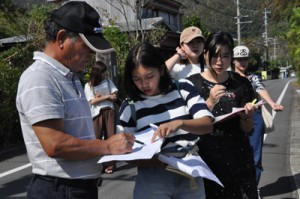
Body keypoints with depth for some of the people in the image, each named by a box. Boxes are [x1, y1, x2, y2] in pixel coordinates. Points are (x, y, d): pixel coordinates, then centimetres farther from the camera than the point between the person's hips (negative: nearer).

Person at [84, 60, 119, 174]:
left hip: (109, 111, 2)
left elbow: (115, 97, 4)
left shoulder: (108, 82, 12)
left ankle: (110, 165, 0)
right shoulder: (88, 85, 3)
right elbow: (92, 101, -5)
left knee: (110, 138, -2)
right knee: (97, 139, -3)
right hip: (96, 114, -2)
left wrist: (100, 97, -6)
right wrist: (107, 96, -7)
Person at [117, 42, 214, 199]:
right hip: (152, 179, -1)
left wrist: (180, 123, -28)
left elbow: (208, 125, -8)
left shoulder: (183, 89, -1)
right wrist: (156, 162, -19)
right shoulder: (129, 106, -2)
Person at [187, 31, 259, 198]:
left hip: (239, 162, 2)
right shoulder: (192, 83, -4)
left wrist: (246, 116, -19)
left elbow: (247, 129, 3)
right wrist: (209, 102, -23)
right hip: (206, 162, -1)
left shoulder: (241, 83, 1)